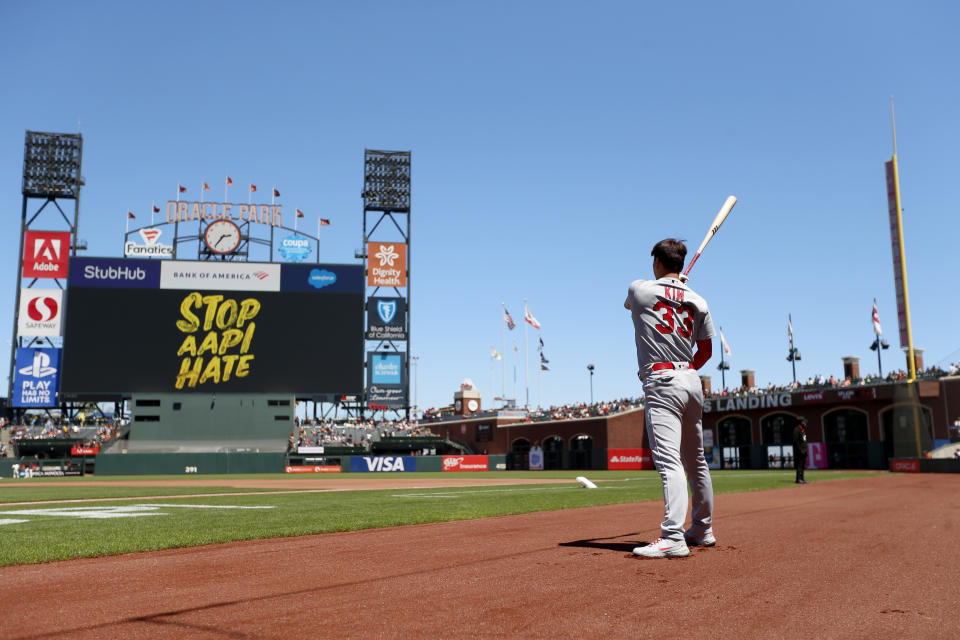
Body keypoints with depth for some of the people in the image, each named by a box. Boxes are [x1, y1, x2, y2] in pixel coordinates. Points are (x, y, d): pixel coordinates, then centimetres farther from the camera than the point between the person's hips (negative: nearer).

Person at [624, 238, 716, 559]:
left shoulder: (640, 289, -2)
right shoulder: (698, 302, 10)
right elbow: (706, 351, 14)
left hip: (662, 384, -6)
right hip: (692, 381, 6)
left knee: (668, 461, -16)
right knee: (695, 460, 17)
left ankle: (673, 537, -25)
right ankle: (703, 529, 28)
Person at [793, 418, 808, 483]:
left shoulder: (803, 430, 20)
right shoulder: (796, 430, -12)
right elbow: (796, 441, -18)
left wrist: (805, 450, 17)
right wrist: (801, 450, -22)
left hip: (804, 450, 10)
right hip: (799, 450, -10)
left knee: (803, 465, 10)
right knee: (799, 464, -12)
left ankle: (801, 479, 13)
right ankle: (798, 479, -13)